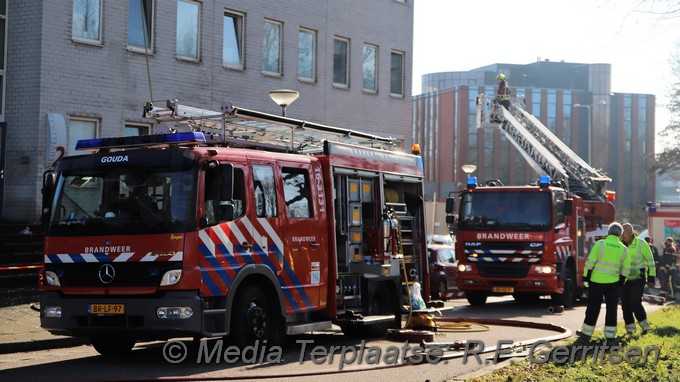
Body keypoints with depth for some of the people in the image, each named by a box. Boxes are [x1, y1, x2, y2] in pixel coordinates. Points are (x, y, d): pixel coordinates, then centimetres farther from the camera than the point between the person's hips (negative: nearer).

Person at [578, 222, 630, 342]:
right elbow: (626, 268, 6)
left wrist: (586, 276, 1)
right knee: (611, 308, 9)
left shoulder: (600, 244, -7)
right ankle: (610, 334, 9)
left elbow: (590, 262, -8)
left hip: (596, 281, -2)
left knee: (593, 307, 6)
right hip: (613, 283, 2)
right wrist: (621, 281, 16)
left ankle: (586, 332, 12)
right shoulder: (623, 249, 2)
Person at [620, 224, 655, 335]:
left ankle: (644, 325, 3)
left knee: (635, 302, -15)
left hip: (638, 279, -4)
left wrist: (651, 277, -6)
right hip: (624, 280, 4)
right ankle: (630, 328, 15)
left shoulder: (641, 244, -10)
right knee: (625, 305, 3)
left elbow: (650, 261, -4)